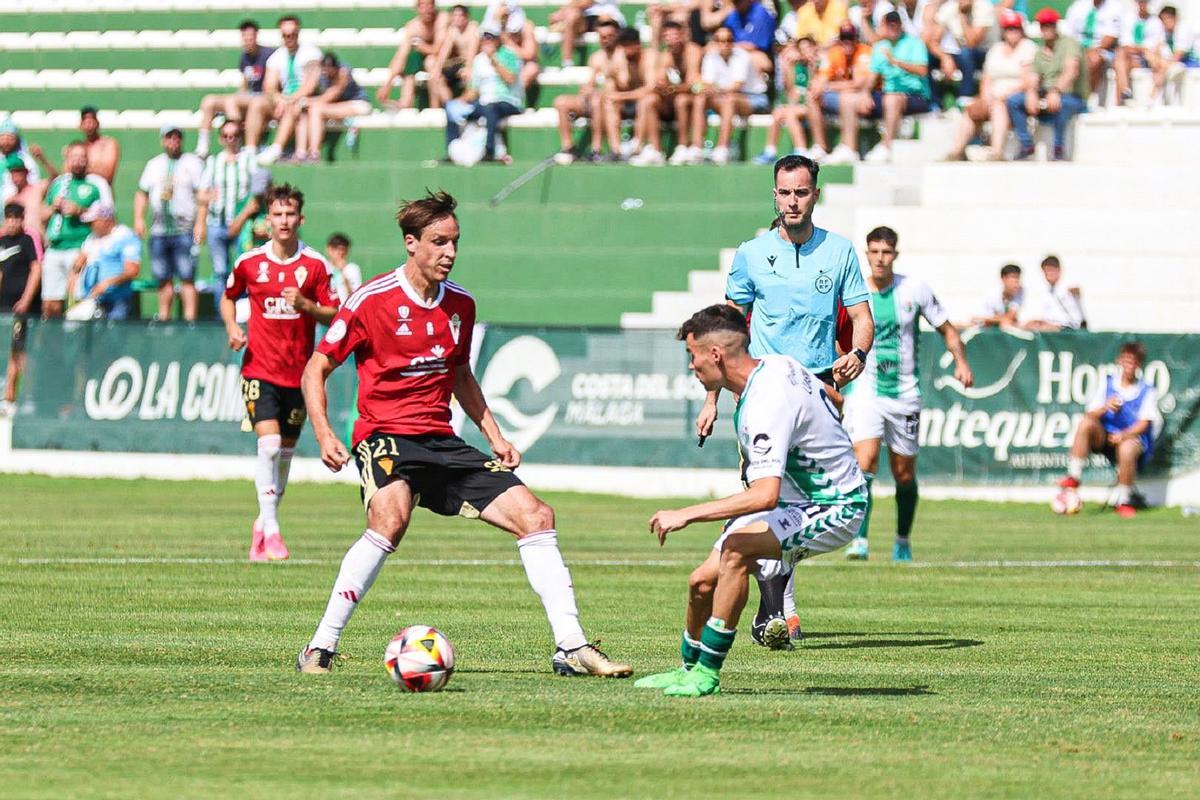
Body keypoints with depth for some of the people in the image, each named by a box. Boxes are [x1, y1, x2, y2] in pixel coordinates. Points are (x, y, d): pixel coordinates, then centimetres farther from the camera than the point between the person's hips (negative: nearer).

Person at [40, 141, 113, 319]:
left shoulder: (96, 184, 3)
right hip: (54, 249, 5)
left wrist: (79, 211, -14)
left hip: (80, 249, -5)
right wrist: (54, 207, 4)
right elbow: (43, 216, 25)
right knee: (50, 305, 1)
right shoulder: (57, 183, 19)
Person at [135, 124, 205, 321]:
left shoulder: (193, 163, 2)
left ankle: (190, 319, -14)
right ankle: (163, 319, 16)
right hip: (158, 231, 5)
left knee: (187, 279, -11)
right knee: (163, 279, 9)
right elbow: (142, 193, 20)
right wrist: (138, 218, 6)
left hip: (184, 231, -5)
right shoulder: (154, 164, 17)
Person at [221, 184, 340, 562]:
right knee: (269, 444, -18)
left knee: (285, 452, 9)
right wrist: (232, 328, -1)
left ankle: (263, 523, 27)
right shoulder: (250, 262, 0)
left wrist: (306, 305, -18)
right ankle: (271, 530, -19)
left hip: (299, 372, 2)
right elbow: (229, 297, 18)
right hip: (259, 370, -2)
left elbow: (334, 316, 1)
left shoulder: (316, 265, -1)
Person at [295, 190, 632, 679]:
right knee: (391, 516, -36)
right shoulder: (373, 300, -8)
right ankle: (320, 648, -29)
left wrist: (494, 436, 18)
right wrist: (324, 435, -17)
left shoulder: (461, 304, 9)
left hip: (441, 442, 6)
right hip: (384, 437, -6)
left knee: (534, 515, -4)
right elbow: (317, 369, -3)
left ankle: (571, 647, 2)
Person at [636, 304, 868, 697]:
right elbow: (834, 402, 19)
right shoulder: (776, 365, -1)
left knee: (736, 549, -33)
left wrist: (686, 514, -34)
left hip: (834, 510, -10)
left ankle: (706, 674, -23)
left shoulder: (766, 405, -30)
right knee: (702, 581, 3)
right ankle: (689, 670, 26)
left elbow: (765, 495, -39)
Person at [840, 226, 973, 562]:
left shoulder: (915, 290, -1)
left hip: (905, 393, 1)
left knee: (904, 473, 8)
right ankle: (859, 540, -25)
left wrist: (961, 362, -7)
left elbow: (946, 329, 10)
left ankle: (903, 542, 28)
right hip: (865, 389, -1)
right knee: (865, 459, -22)